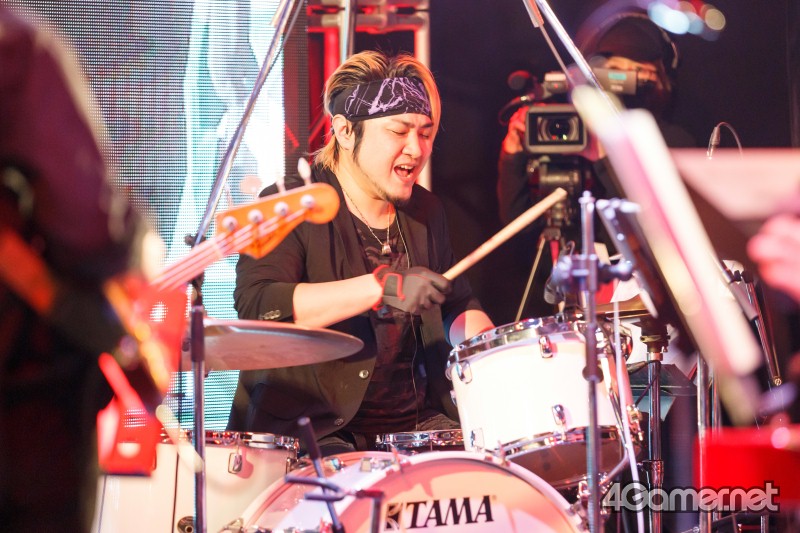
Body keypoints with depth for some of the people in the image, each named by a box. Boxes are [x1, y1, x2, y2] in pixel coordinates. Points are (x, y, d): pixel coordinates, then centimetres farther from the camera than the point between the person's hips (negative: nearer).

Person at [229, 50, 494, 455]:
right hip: (310, 432, -6)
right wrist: (380, 287, -30)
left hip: (417, 426, 6)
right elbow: (257, 307, -23)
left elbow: (457, 305, 27)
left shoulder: (424, 212, 14)